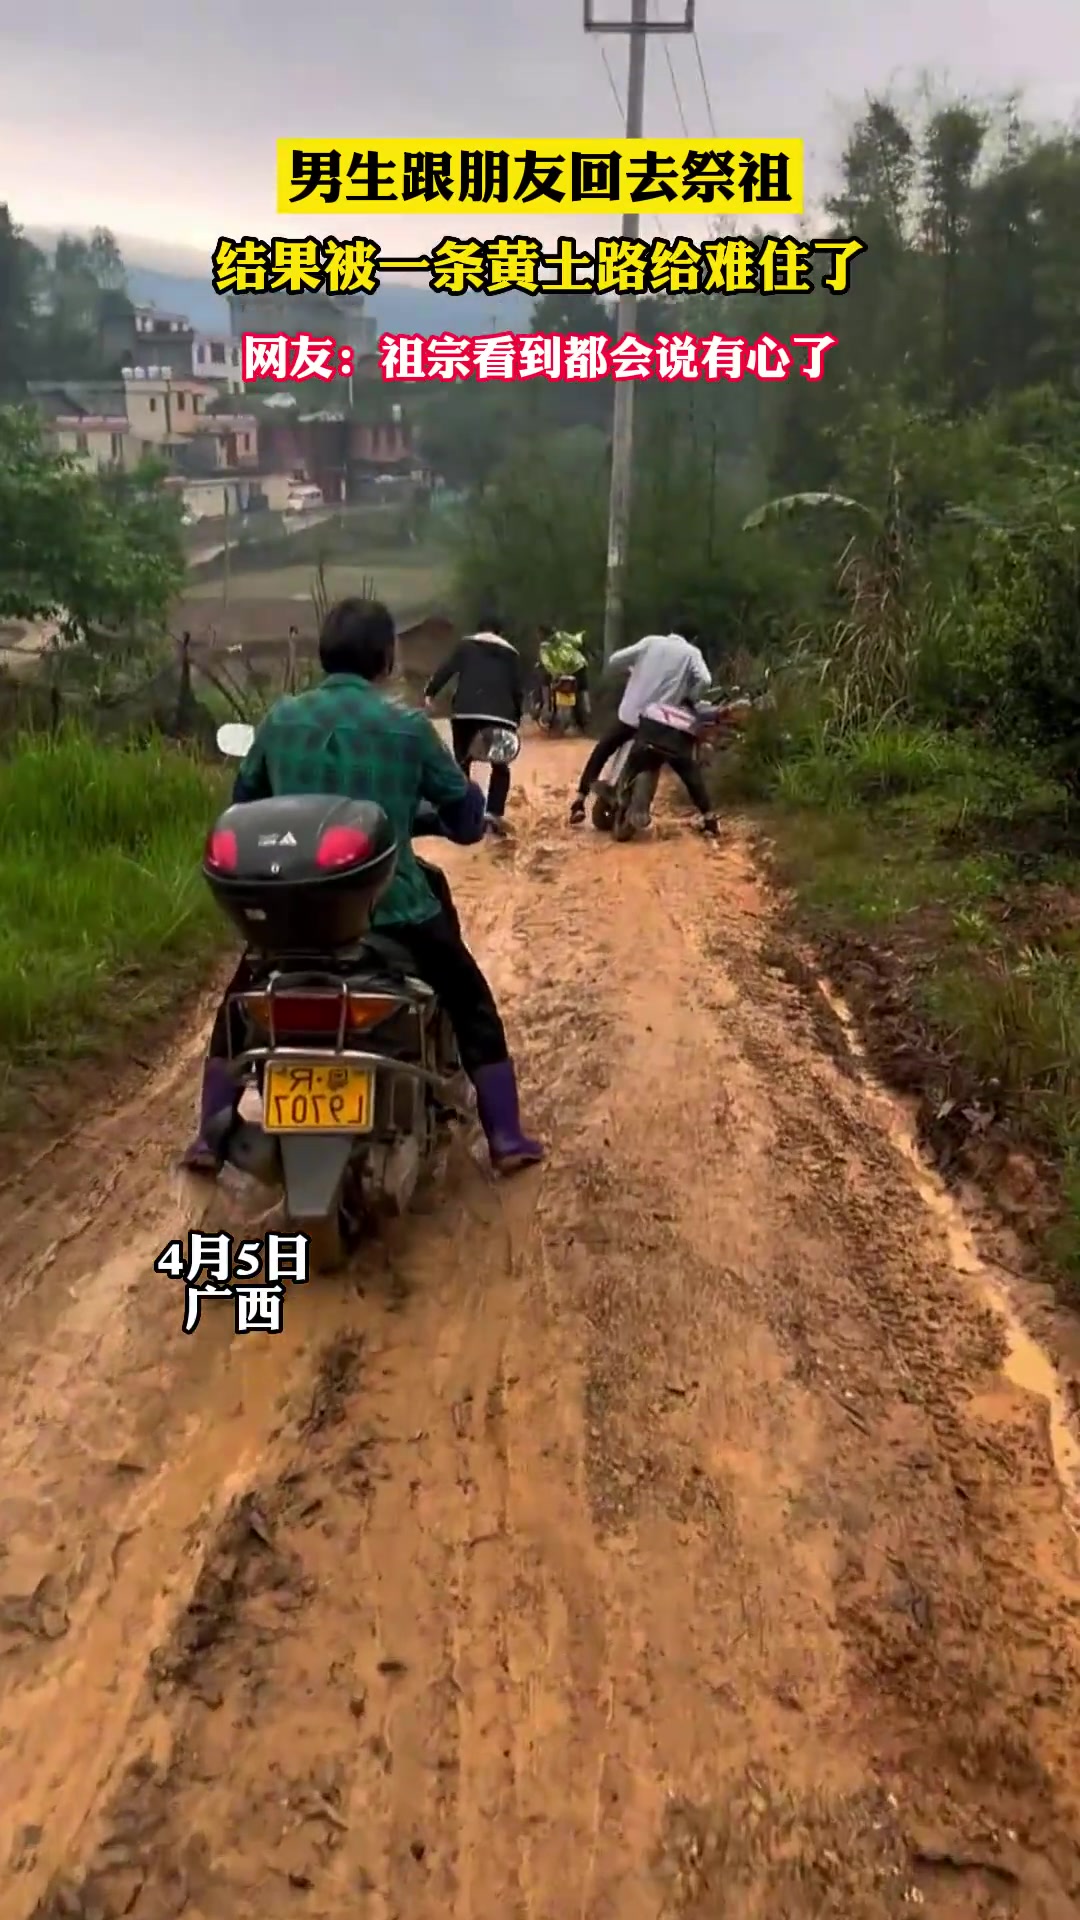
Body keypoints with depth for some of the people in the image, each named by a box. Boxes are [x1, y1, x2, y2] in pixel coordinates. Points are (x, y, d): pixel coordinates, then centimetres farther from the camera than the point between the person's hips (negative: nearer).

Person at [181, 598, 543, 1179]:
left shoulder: (280, 718, 3)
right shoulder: (407, 726, -5)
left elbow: (243, 804, 16)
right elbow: (466, 817, 3)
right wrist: (416, 811, 25)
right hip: (392, 903, -2)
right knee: (471, 1004, 18)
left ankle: (210, 1138, 27)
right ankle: (506, 1137, 17)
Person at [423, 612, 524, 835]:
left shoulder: (466, 645, 14)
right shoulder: (511, 653, 17)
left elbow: (446, 670, 2)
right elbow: (518, 688, 11)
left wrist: (430, 692, 3)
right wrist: (517, 717, 16)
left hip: (466, 710, 0)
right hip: (500, 714, 0)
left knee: (462, 762, 10)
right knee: (500, 766, 11)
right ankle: (493, 814, -5)